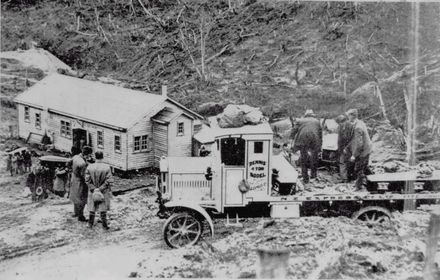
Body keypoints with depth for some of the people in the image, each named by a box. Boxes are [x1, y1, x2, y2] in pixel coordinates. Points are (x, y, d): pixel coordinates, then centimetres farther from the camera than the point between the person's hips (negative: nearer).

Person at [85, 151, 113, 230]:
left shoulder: (89, 167, -11)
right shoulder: (107, 167, -15)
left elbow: (87, 180, -12)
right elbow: (108, 181, -17)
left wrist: (93, 189, -11)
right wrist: (100, 189, -13)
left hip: (92, 191, 1)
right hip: (104, 192, -1)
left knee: (92, 208, 17)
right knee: (103, 208, 12)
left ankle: (90, 224, 28)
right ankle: (104, 224, 19)